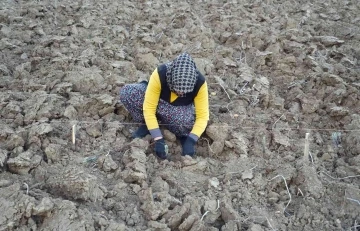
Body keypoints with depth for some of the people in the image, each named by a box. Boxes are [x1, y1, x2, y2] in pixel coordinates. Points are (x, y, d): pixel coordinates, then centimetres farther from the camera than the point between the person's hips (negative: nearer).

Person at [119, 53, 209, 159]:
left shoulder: (199, 82, -31)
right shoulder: (160, 74, -35)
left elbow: (203, 116, -27)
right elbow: (149, 108, -33)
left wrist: (191, 141, -40)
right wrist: (158, 139, -38)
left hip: (180, 109, -1)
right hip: (157, 99, 1)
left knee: (187, 121, -40)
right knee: (126, 92, -29)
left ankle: (182, 134, -4)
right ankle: (147, 125, -9)